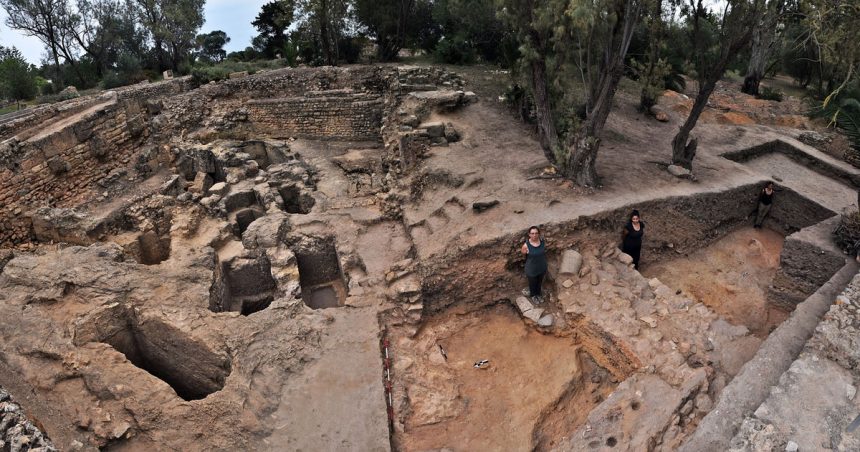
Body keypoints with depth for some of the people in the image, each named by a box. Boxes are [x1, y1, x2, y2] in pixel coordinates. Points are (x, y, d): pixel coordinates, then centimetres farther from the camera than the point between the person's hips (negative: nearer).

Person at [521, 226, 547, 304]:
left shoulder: (543, 242, -16)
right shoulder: (526, 245, -29)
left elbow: (544, 253, 2)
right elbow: (523, 254, -9)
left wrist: (545, 266, 10)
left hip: (542, 268, 3)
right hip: (532, 269, -3)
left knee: (539, 282, 28)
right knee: (532, 283, 23)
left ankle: (538, 294, 57)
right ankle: (533, 295, 53)